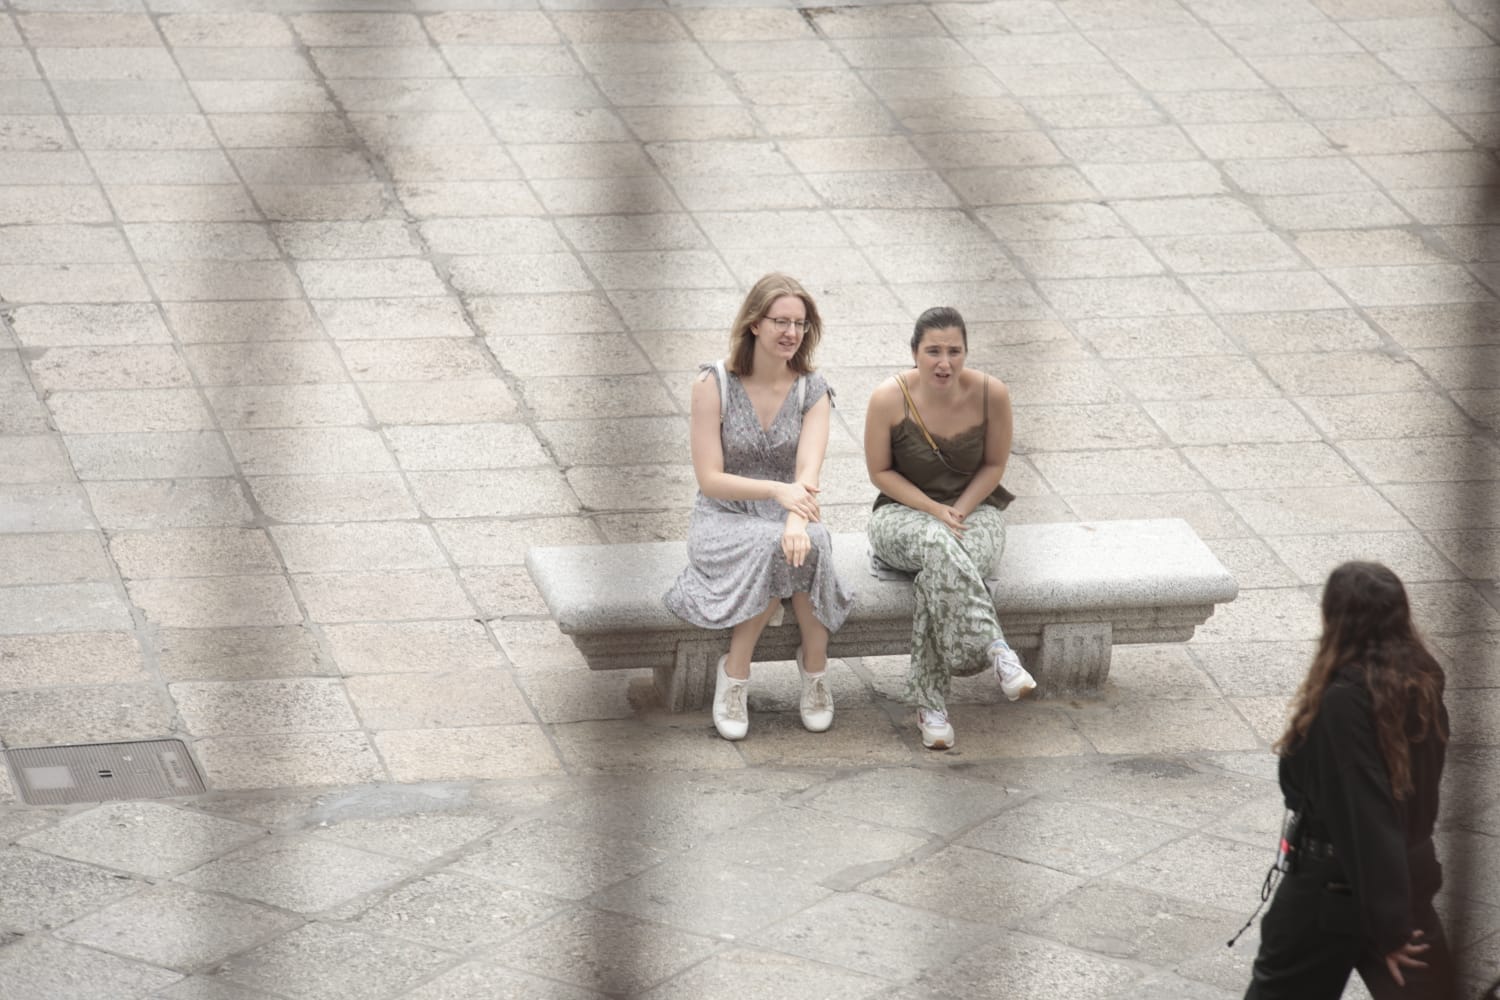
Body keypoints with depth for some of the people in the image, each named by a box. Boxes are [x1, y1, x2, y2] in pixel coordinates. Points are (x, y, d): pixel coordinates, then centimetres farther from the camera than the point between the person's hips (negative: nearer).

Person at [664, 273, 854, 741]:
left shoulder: (812, 391, 1)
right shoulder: (714, 384, -7)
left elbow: (808, 473, -14)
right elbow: (710, 479, -11)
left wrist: (797, 521, -37)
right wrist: (777, 491, -28)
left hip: (785, 519, 2)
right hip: (723, 522, -2)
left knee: (808, 545, -35)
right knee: (771, 546, -36)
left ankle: (815, 666, -18)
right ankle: (734, 675, -21)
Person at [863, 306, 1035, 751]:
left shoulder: (990, 394, -10)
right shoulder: (889, 399, -12)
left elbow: (994, 465, 2)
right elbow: (880, 471, -3)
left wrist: (958, 512, -12)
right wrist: (933, 510, -15)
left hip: (973, 510, 1)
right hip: (904, 513, -1)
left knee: (941, 573, -34)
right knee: (936, 546, -39)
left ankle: (929, 701, -32)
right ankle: (994, 649, -48)